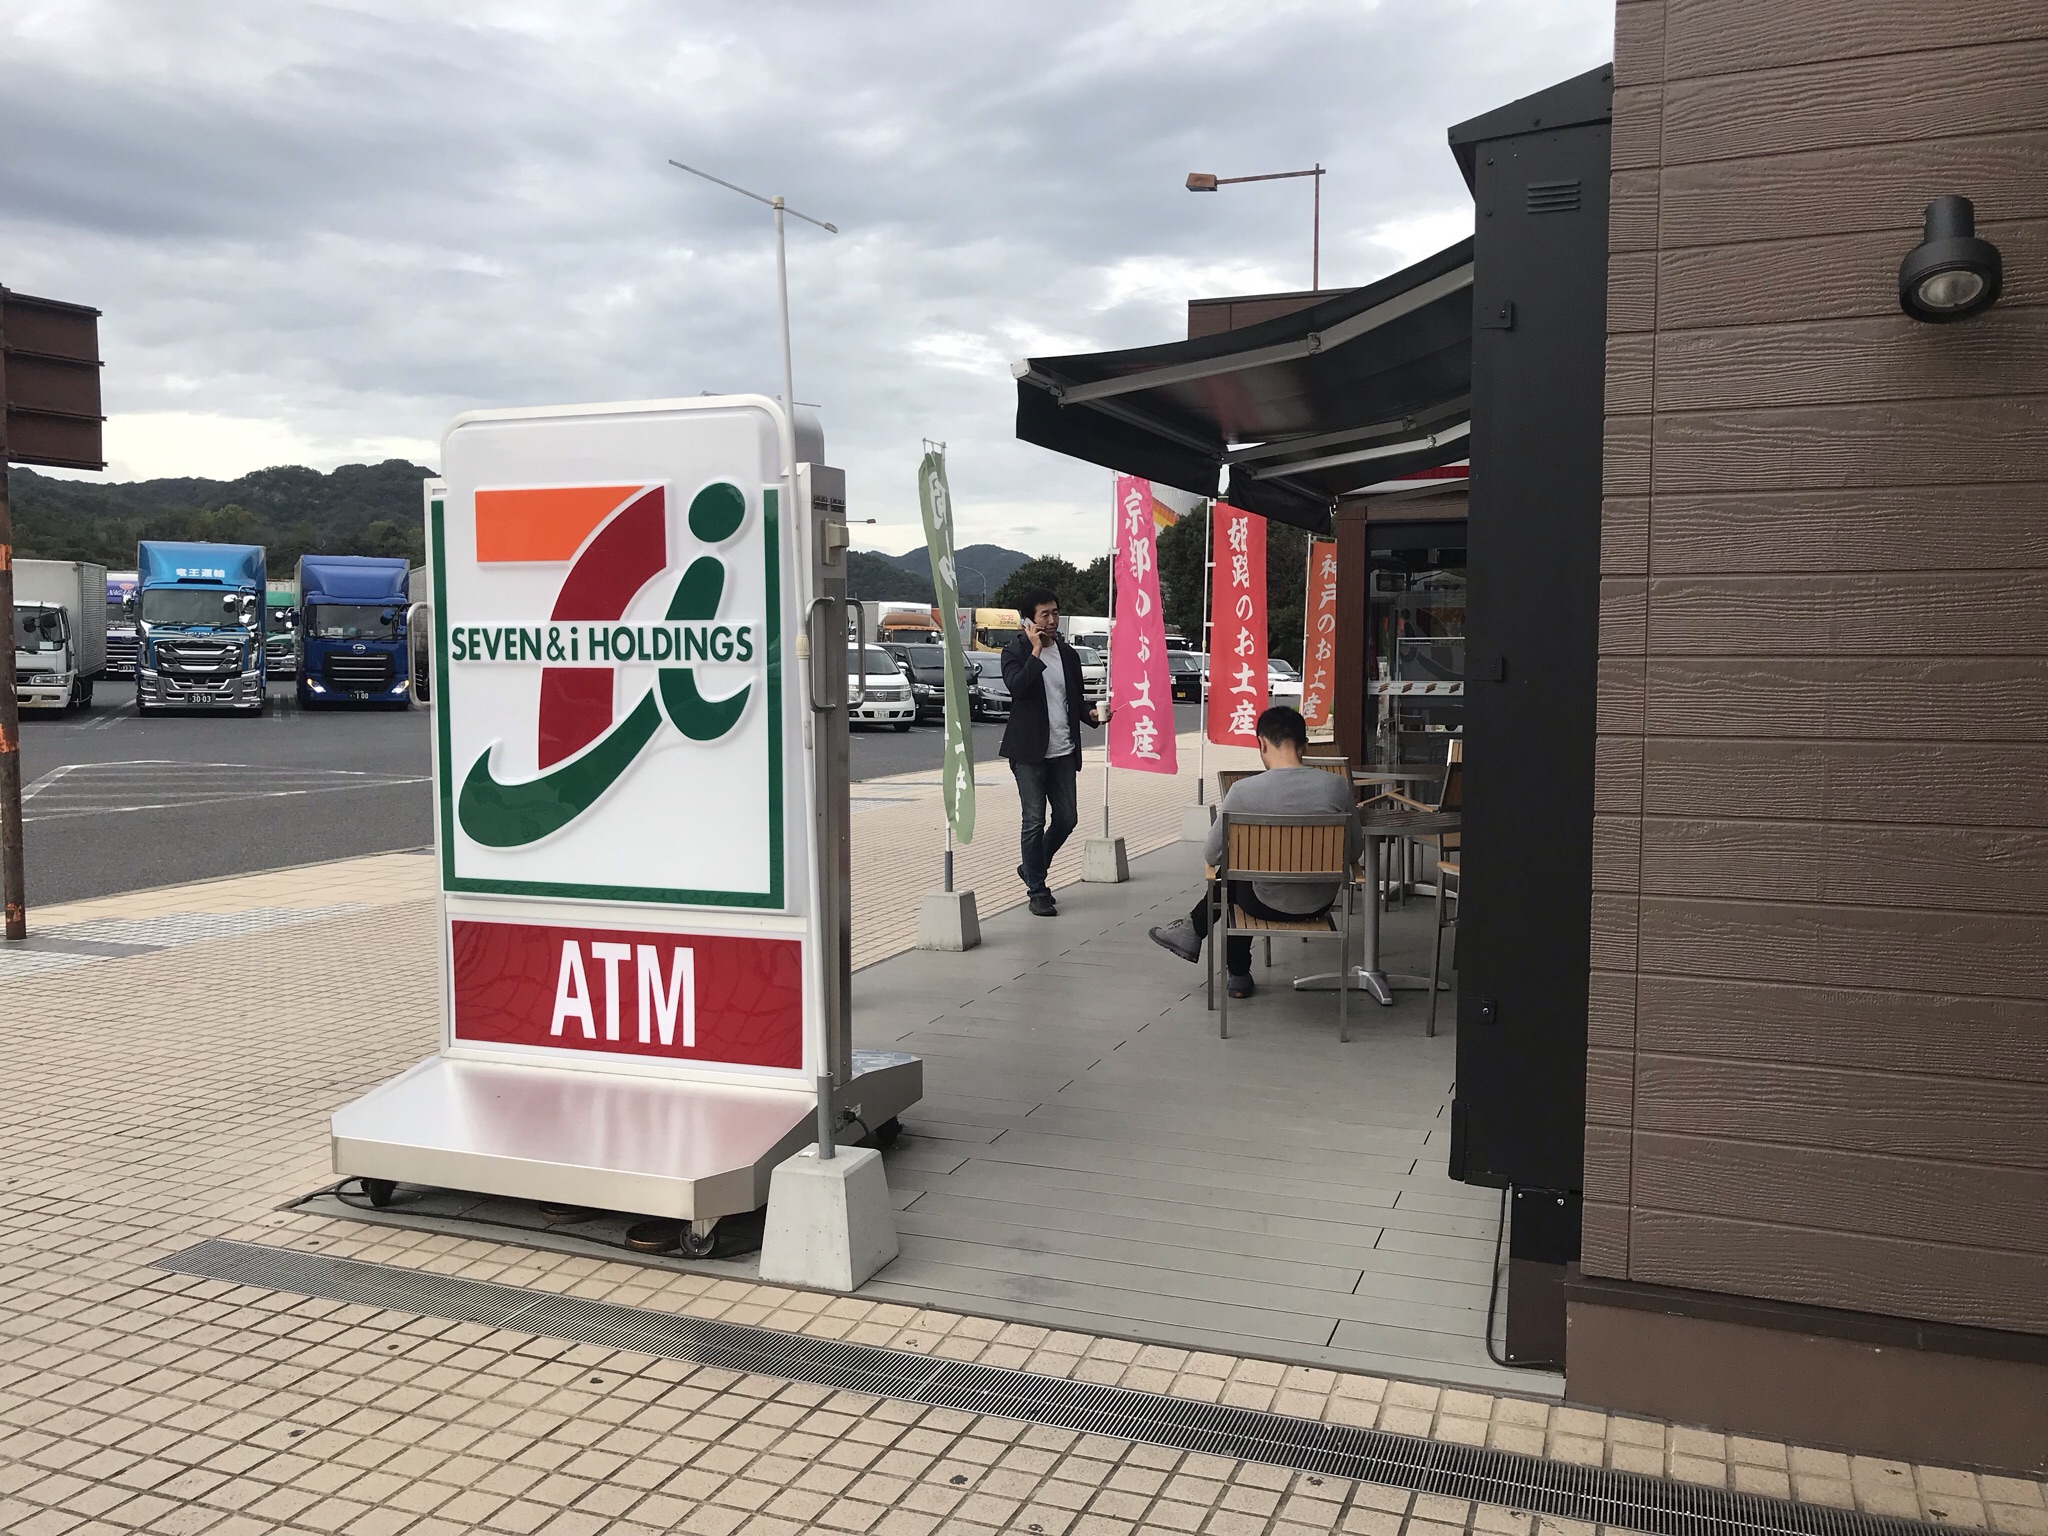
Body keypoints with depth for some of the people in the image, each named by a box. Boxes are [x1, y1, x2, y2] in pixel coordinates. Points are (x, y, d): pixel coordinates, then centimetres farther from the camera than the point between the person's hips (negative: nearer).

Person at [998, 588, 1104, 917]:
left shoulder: (1068, 655, 12)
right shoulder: (1015, 652, -3)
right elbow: (1016, 686, -22)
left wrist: (1091, 713, -1)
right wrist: (1036, 650, -18)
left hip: (1063, 752, 5)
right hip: (1030, 752, -5)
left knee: (1066, 819, 8)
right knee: (1035, 821, -2)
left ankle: (1032, 869, 31)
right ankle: (1038, 892, 8)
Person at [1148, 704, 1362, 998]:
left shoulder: (1244, 791, -19)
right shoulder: (1337, 785, -13)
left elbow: (1211, 856, -8)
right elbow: (1355, 853, -1)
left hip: (1270, 905, -3)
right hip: (1321, 902, 3)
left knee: (1234, 875, 32)